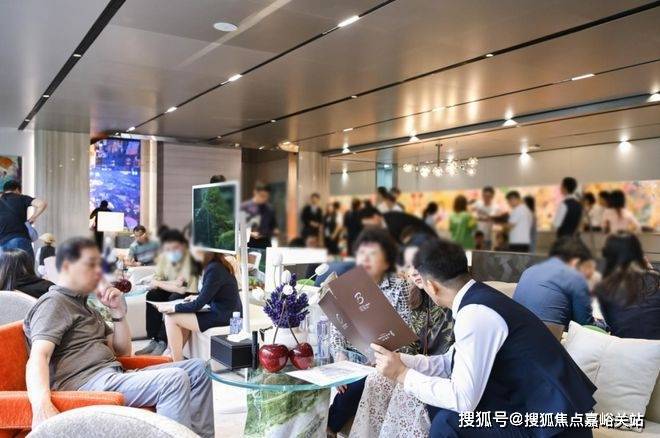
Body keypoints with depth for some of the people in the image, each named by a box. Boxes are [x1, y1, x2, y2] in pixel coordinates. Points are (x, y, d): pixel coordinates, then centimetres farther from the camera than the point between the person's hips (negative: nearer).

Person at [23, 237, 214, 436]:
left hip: (115, 375, 9)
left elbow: (123, 351, 21)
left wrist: (118, 312, 6)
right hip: (88, 382, -9)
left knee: (196, 368, 4)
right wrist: (41, 404, -38)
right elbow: (39, 357, -20)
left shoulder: (83, 304, 25)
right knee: (175, 379, -28)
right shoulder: (53, 303, -1)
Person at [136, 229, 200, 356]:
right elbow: (152, 284, -5)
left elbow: (183, 288, -30)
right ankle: (153, 340, -13)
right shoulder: (163, 258, -4)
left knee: (174, 299, -32)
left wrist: (159, 283, -17)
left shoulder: (191, 260, -25)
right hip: (171, 291, 6)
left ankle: (162, 343, -22)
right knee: (152, 295, -16)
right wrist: (172, 284, -26)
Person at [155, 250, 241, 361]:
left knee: (171, 318, -4)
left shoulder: (214, 270, -20)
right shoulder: (216, 265, 7)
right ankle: (174, 355, 23)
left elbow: (198, 305, -17)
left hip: (224, 317, -9)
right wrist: (198, 298, 12)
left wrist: (171, 308, -9)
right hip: (225, 312, 10)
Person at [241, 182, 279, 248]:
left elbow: (273, 226, 21)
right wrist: (250, 234, -15)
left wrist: (275, 231, 0)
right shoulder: (245, 207, -2)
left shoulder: (270, 209, 11)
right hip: (248, 245, -3)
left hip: (265, 245, 3)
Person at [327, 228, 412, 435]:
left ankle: (327, 430, 1)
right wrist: (340, 357, -16)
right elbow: (336, 327, 1)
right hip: (351, 356, 3)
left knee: (352, 387, -23)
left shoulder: (399, 286, -3)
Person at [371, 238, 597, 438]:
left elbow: (462, 400, -22)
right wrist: (398, 359, 11)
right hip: (540, 406, 9)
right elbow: (449, 363, 15)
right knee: (440, 403, 7)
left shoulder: (475, 314, -23)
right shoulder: (479, 297, 5)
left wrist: (402, 375, -13)